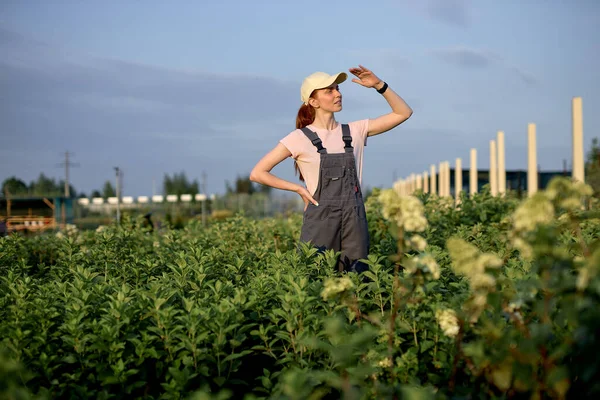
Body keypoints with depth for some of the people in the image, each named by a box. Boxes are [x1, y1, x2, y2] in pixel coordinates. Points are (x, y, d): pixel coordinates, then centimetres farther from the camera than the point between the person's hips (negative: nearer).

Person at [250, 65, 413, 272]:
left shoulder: (354, 131, 8)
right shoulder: (300, 138, -4)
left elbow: (403, 113, 9)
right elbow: (257, 173, -3)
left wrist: (379, 85, -2)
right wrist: (299, 189, -4)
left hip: (355, 223, 4)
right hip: (320, 222, -3)